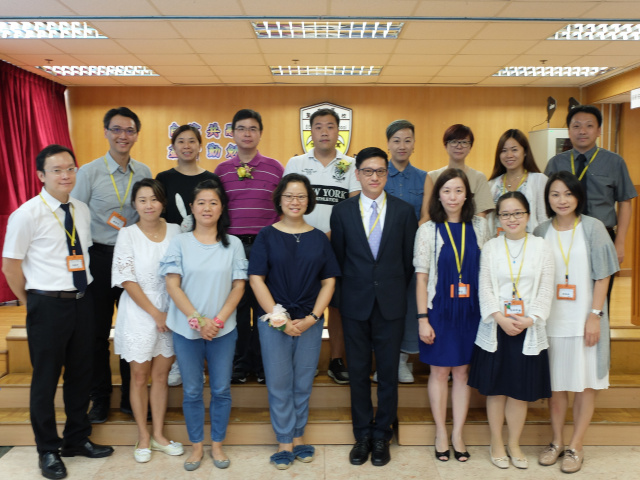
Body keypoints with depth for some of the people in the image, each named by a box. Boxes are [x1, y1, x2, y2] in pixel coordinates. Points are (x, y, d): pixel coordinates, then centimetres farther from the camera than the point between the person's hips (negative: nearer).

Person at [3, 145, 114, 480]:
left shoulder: (82, 211, 6)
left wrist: (83, 294, 8)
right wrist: (30, 301, 0)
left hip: (82, 301, 6)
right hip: (48, 304, -5)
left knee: (80, 373, 16)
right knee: (46, 378, 7)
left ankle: (77, 439, 36)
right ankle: (48, 450, 27)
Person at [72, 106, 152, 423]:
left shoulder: (144, 172, 4)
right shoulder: (89, 172, -3)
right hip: (100, 257, -2)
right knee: (98, 331, 8)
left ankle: (131, 397, 24)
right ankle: (100, 399, 25)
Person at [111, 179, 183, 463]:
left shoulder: (175, 231, 0)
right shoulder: (127, 235, -6)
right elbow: (127, 281, -9)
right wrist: (155, 313, -11)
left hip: (170, 313, 2)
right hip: (139, 314, -2)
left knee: (161, 375, 11)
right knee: (140, 376, 9)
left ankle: (158, 435, 26)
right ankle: (143, 437, 25)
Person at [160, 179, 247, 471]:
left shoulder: (233, 244, 3)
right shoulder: (179, 243, 1)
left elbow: (238, 286, 0)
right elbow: (172, 286, -5)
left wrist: (218, 320, -11)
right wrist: (197, 319, -13)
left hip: (223, 330, 1)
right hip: (186, 330, 0)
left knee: (221, 390, 7)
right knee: (192, 391, 9)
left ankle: (217, 444, 25)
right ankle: (197, 446, 25)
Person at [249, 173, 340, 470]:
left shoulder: (319, 238, 5)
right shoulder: (267, 236, 0)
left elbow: (329, 281, 4)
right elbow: (256, 279, -5)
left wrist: (312, 318, -7)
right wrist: (279, 318, -12)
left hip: (310, 322, 2)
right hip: (274, 321, -2)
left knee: (303, 383, 10)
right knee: (279, 384, 4)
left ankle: (298, 437, 27)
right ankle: (284, 443, 19)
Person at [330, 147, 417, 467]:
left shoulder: (404, 211, 1)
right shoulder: (342, 211, 2)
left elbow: (409, 260, 5)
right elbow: (338, 258, 7)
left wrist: (395, 290, 6)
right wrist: (350, 292, 7)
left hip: (390, 304, 0)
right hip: (355, 305, 1)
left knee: (388, 372, 7)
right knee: (358, 372, 9)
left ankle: (382, 435, 24)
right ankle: (362, 435, 25)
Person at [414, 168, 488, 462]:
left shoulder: (479, 226, 3)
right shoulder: (428, 230, -3)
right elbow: (422, 277, -4)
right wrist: (422, 318, -8)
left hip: (470, 310, 2)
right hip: (439, 310, -2)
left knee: (462, 372, 10)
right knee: (439, 372, 8)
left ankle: (458, 433, 22)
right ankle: (440, 433, 23)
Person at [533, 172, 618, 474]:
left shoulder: (593, 227, -3)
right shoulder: (541, 232, 4)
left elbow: (602, 276, -4)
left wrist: (594, 315, -10)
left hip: (584, 319, -2)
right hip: (552, 319, 2)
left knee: (585, 384, 5)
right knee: (555, 383, 10)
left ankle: (575, 446, 18)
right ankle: (557, 441, 25)